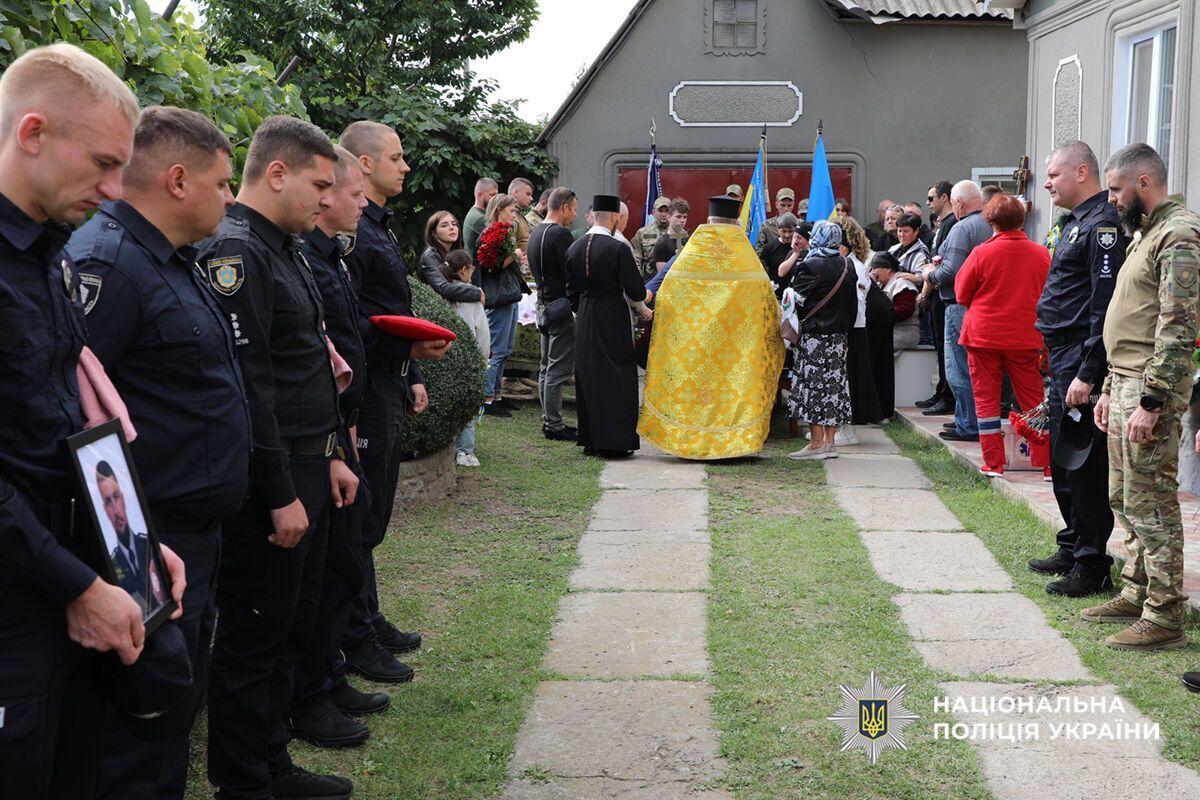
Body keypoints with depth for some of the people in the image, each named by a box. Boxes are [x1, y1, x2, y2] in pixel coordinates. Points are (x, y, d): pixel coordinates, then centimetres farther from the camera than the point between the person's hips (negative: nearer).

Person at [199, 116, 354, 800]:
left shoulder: (284, 250, 15)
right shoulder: (235, 252, -17)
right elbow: (247, 386, -22)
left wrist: (327, 457, 19)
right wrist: (281, 495, -20)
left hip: (305, 469, 10)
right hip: (267, 480, -10)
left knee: (291, 627, 18)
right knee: (254, 637, 2)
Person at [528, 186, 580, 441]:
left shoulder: (535, 233, 14)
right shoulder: (561, 234, -16)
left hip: (544, 304, 10)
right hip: (561, 306, -10)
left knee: (546, 367, 14)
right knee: (559, 368, -6)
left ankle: (548, 420, 20)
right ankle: (554, 425, -3)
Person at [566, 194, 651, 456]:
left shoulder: (574, 249, 3)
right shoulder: (618, 249, -15)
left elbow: (571, 292, 9)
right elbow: (635, 291, -14)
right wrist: (646, 294, 8)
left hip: (584, 324, 6)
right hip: (613, 322, -6)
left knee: (588, 378, 13)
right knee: (615, 378, 3)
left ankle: (590, 441, 18)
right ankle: (614, 441, 3)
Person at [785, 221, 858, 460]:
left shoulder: (810, 266, -13)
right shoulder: (847, 267, 8)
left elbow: (796, 299, -11)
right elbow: (853, 304, 12)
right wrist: (845, 330, 19)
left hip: (815, 335, -7)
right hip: (839, 336, 7)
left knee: (814, 386, -3)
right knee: (834, 384, 9)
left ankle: (816, 443, -3)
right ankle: (829, 442, 13)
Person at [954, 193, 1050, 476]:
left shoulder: (981, 253, -10)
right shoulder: (1041, 254, -3)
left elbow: (962, 294, -1)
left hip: (983, 335, -2)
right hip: (1025, 337, 2)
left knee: (986, 397, 7)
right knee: (1033, 399, 10)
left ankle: (993, 463, 6)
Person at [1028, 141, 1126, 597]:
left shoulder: (1103, 224, -15)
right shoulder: (1078, 222, 17)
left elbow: (1106, 305, -22)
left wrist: (1087, 374, -24)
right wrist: (1064, 365, 19)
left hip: (1082, 360, -10)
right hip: (1063, 356, 11)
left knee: (1084, 463, -5)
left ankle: (1093, 566, 2)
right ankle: (1073, 548, 29)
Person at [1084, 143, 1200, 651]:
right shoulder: (1146, 233, 18)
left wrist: (1151, 402, -23)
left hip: (1150, 391, -10)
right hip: (1125, 385, 10)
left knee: (1150, 504, -5)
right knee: (1125, 498, 16)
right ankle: (1137, 594, 27)